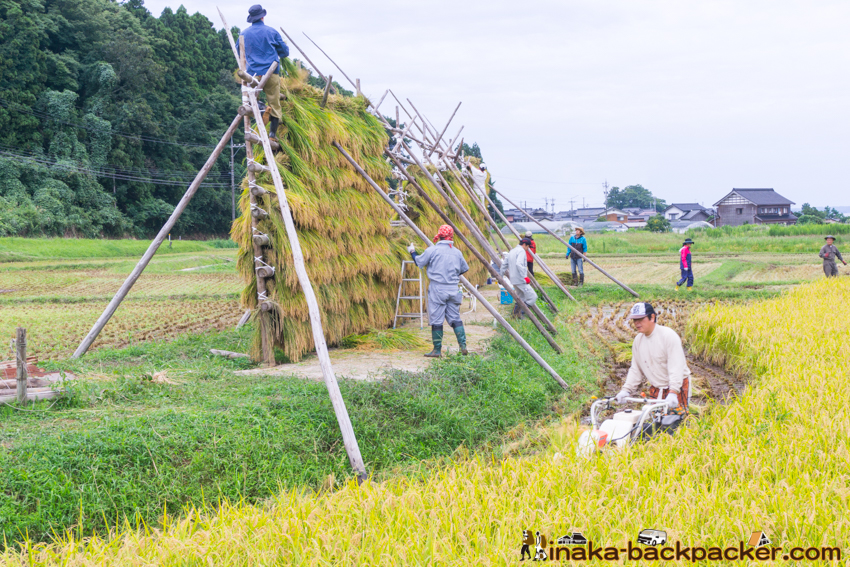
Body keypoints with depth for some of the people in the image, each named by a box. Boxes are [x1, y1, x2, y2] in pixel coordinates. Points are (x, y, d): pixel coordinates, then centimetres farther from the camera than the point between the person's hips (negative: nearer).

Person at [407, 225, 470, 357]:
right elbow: (464, 269, 17)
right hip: (453, 289, 4)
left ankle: (437, 350, 2)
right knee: (455, 318, 10)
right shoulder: (457, 252, 6)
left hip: (437, 289, -4)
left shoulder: (432, 250, -8)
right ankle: (463, 346, 2)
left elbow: (419, 262, 3)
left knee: (436, 320, 0)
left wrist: (412, 252, 22)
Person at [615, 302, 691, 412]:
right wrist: (626, 390, -2)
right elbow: (635, 369, 12)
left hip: (677, 387, -6)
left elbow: (676, 367, -22)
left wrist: (673, 393, -32)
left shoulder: (669, 335, -15)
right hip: (656, 389, 6)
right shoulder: (638, 340, 6)